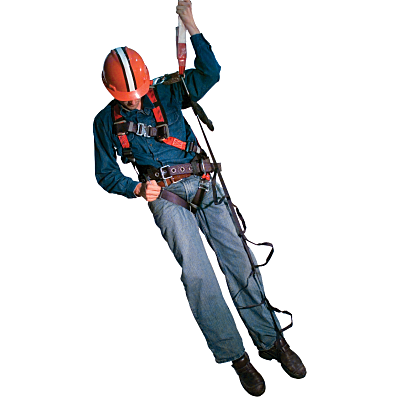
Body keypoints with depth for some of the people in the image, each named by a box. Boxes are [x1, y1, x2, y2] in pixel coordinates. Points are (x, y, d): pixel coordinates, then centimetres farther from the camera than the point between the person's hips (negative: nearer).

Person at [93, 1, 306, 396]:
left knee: (238, 258, -5)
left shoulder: (165, 93, 9)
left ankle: (271, 340, 7)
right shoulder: (106, 121, 8)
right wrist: (138, 189, -8)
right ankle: (235, 355, -4)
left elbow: (209, 72, -1)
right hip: (164, 194, -1)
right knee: (197, 274, -17)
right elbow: (105, 173, 10)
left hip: (204, 181, 2)